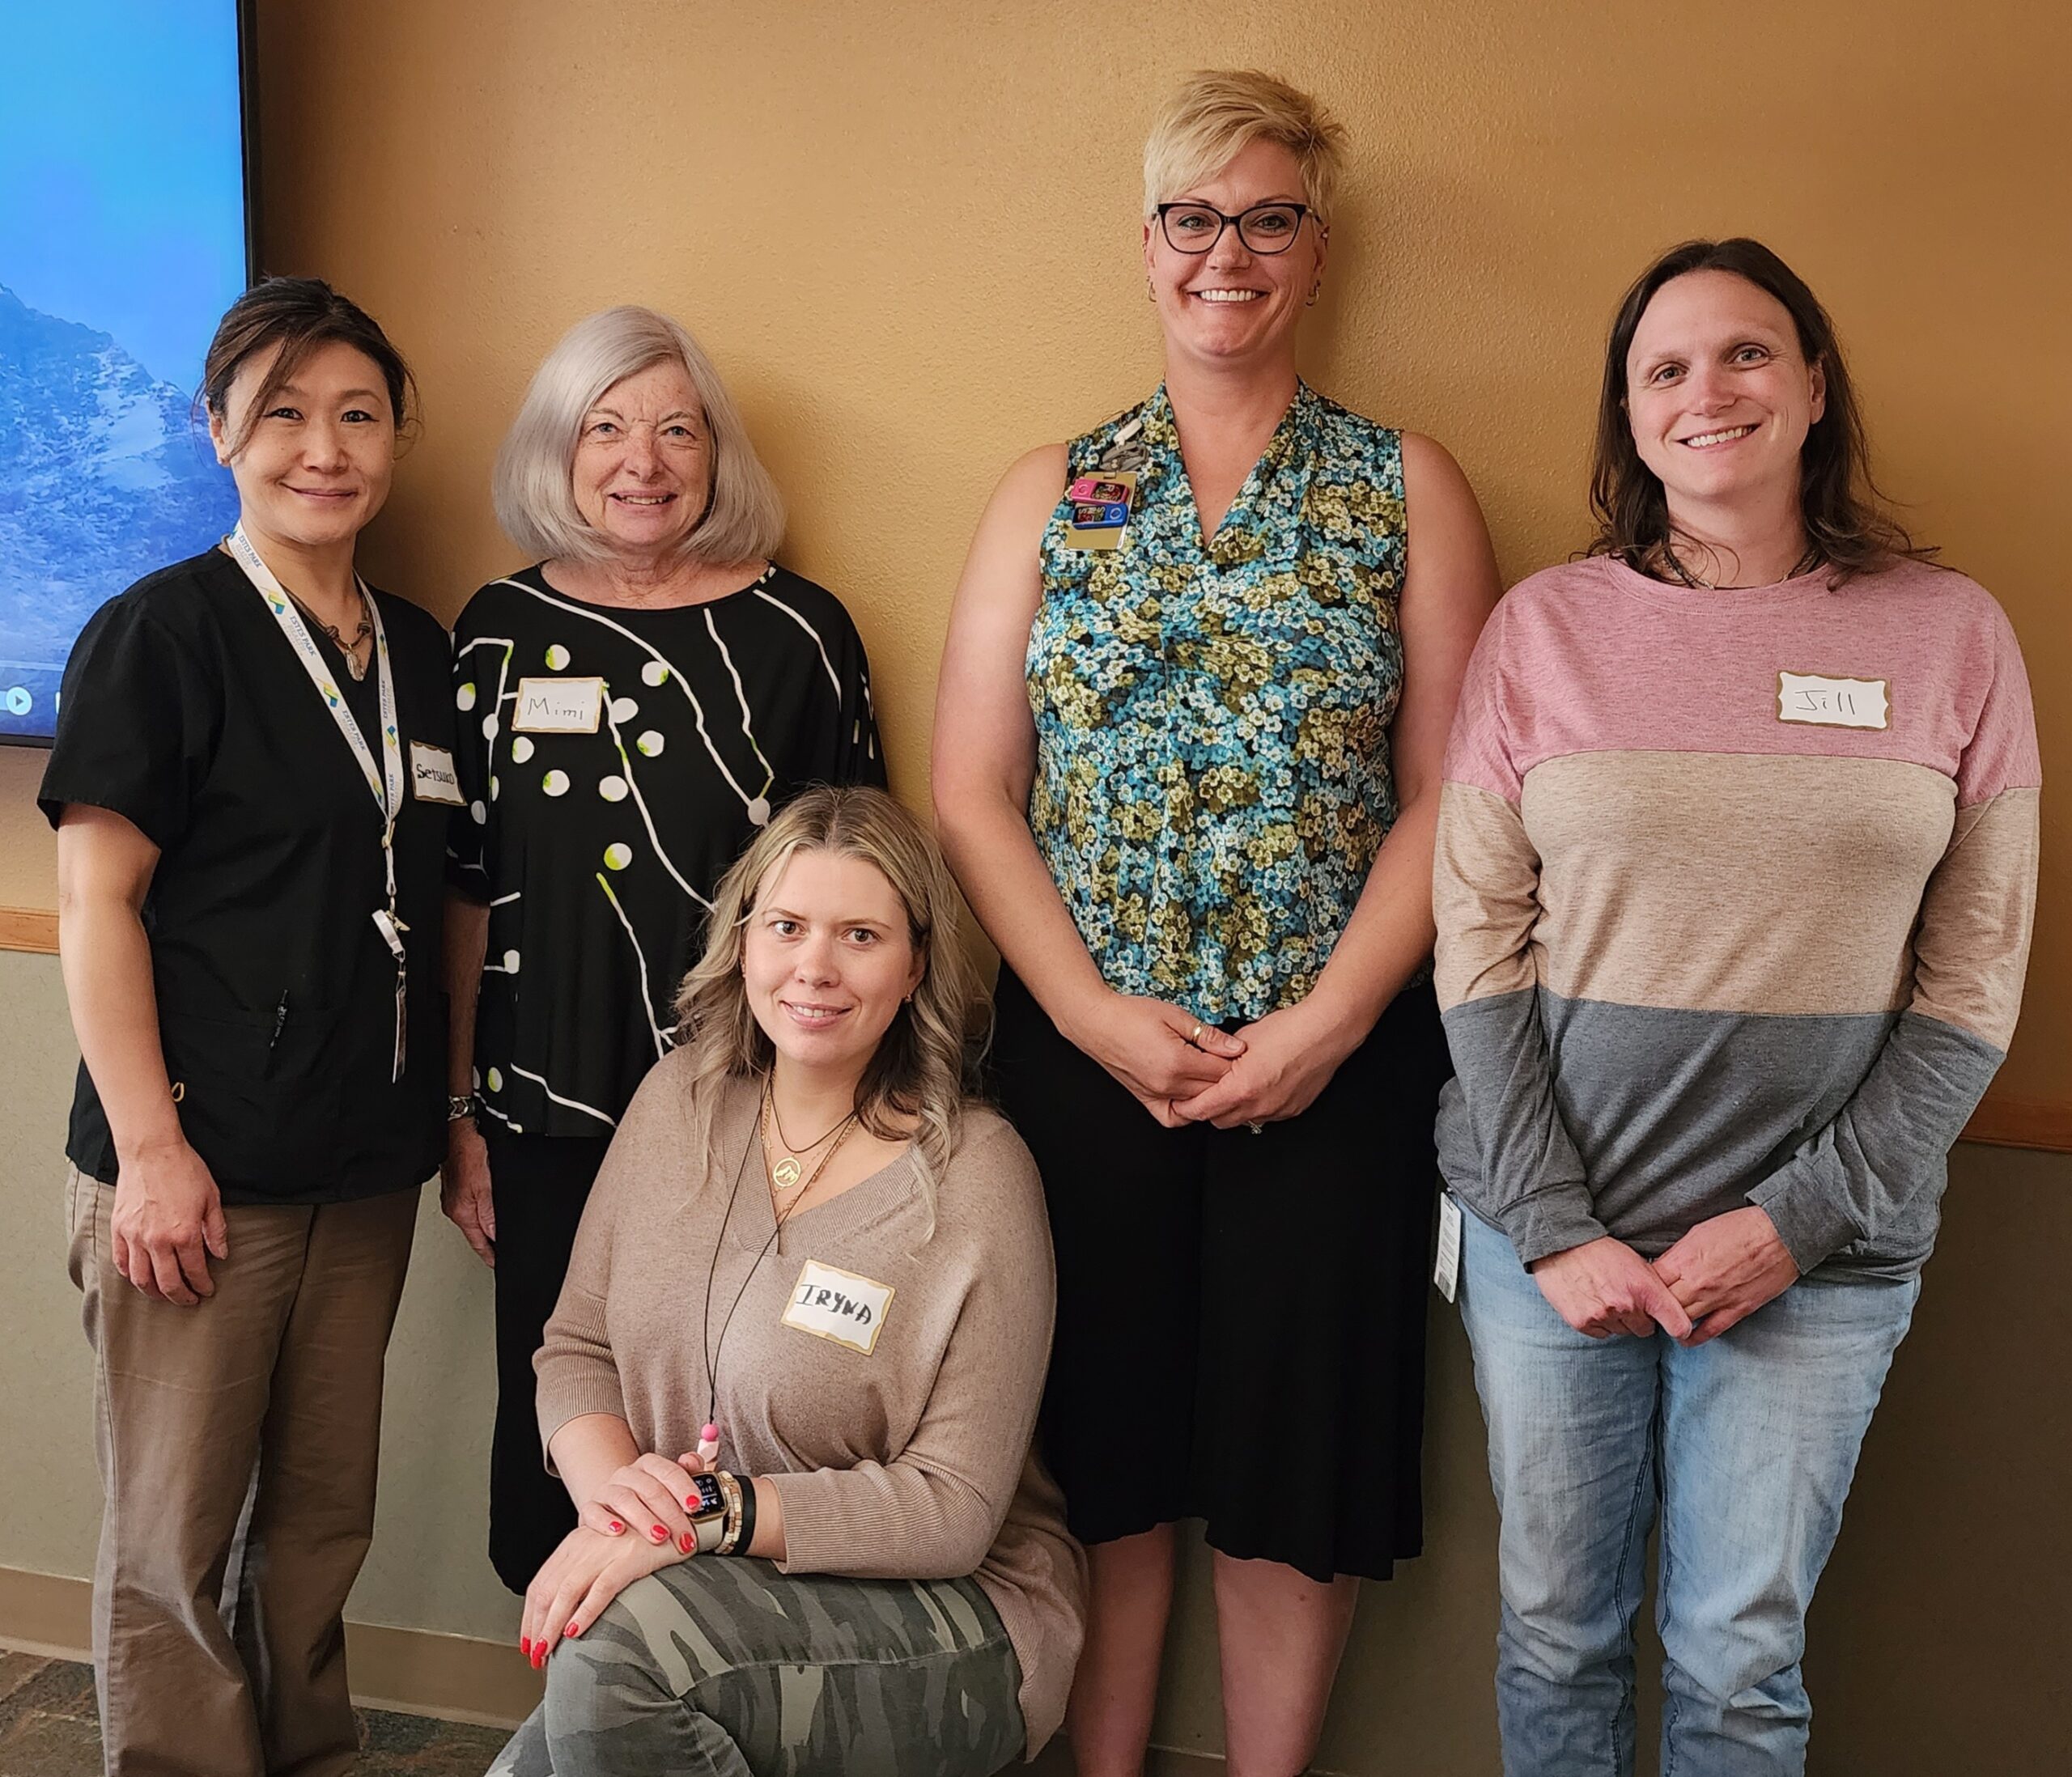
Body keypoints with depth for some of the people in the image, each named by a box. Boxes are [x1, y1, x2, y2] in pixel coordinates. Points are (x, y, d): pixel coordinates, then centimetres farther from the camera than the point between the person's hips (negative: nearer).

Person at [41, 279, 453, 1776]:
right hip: (199, 1170, -5)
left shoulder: (419, 651, 11)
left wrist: (457, 1118, 12)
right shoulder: (158, 632, -6)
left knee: (327, 1514, 15)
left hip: (368, 1168, 5)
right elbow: (96, 903, -9)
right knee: (176, 1538, 5)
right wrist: (149, 1147, -14)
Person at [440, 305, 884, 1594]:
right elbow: (466, 891, 8)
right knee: (552, 1435, 9)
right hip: (550, 1114, 2)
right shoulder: (506, 632, 5)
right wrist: (460, 1112, 6)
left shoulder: (799, 632, -2)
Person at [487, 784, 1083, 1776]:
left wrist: (711, 1511, -25)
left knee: (619, 1637, -29)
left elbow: (952, 1508, -16)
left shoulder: (973, 1176, -16)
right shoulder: (678, 1097, 1)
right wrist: (609, 1482, -15)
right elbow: (576, 1347, 6)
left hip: (948, 1626, -5)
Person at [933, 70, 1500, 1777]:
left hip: (1333, 1054, -1)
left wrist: (1329, 1023, -12)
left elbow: (1444, 796, -2)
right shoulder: (1052, 493, 8)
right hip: (1080, 1044, 1)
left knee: (1293, 1453, 9)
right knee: (1102, 1444, 11)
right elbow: (972, 790, 2)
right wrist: (1096, 1014, -9)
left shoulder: (1408, 487, 4)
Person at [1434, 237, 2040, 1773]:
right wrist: (1552, 1228, -8)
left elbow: (1973, 982, 0)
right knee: (1556, 1634, 13)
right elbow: (1480, 944, -2)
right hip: (1552, 1228, 1)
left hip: (1820, 1245, 0)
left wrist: (1800, 1220, -8)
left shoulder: (1949, 635, 0)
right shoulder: (1544, 627, 0)